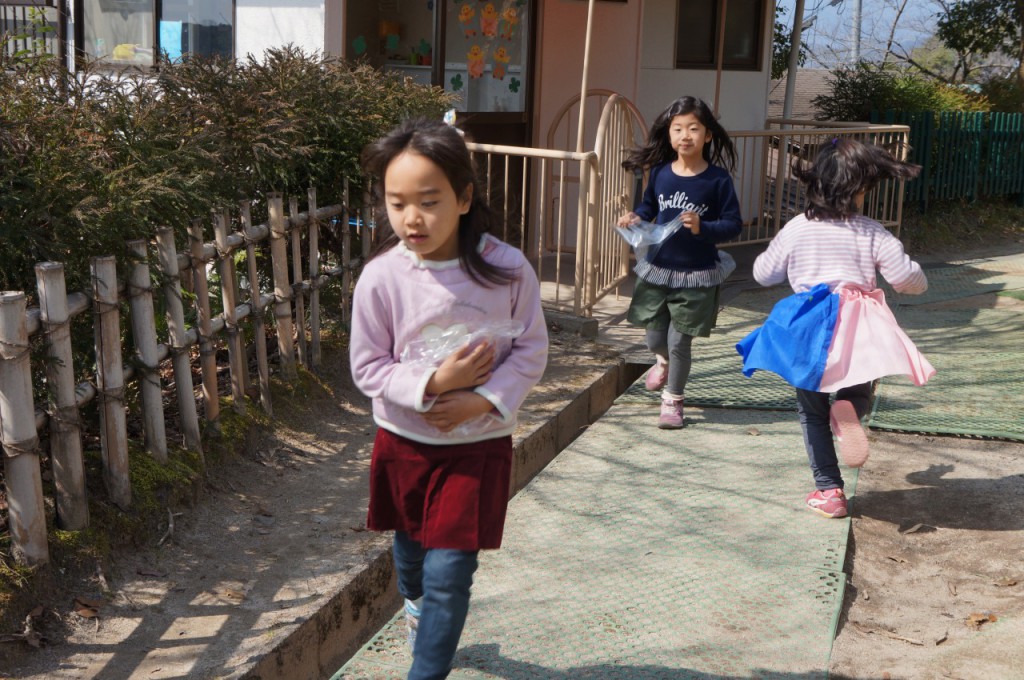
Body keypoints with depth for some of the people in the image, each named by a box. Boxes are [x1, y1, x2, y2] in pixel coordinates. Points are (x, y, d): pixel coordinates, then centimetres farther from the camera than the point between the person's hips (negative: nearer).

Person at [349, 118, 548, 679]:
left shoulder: (507, 269, -16)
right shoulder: (381, 277, -16)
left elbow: (531, 351, -8)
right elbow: (368, 368, -10)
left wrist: (481, 401, -20)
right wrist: (433, 383, -23)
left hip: (479, 443, -2)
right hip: (404, 442, 2)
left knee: (449, 574, -4)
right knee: (411, 555, 23)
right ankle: (419, 616, 56)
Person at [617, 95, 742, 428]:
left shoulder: (718, 179, -13)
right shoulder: (660, 173, -3)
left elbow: (733, 224, -11)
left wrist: (702, 228, -27)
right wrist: (635, 218, -7)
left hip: (696, 275, -4)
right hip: (657, 267, 4)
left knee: (679, 341, 3)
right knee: (655, 335, 17)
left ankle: (672, 401, 23)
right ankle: (663, 362, 53)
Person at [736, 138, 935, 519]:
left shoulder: (795, 230, 1)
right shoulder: (871, 233, -3)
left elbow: (764, 273, 10)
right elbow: (905, 276, -4)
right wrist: (918, 282, 20)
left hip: (809, 329, 1)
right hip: (857, 332, -1)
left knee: (812, 414, 14)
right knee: (859, 389, 23)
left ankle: (829, 490, 11)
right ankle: (849, 410, -14)